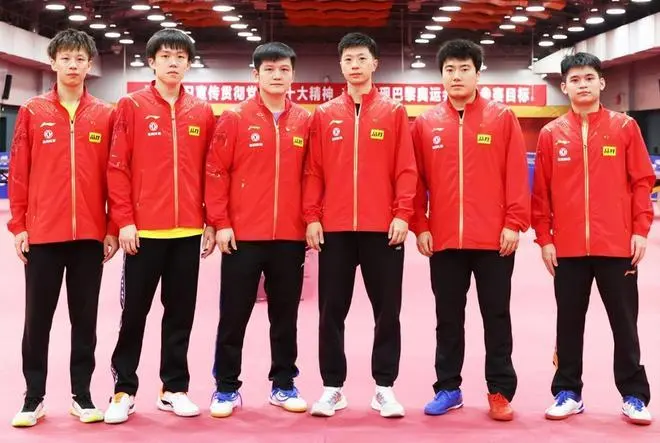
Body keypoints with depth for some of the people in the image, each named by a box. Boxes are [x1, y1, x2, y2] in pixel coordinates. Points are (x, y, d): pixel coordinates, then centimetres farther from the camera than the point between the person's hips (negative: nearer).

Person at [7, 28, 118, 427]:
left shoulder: (106, 115, 4)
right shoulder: (32, 112, 3)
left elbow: (114, 174, 5)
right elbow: (19, 173, 2)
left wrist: (112, 228, 2)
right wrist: (18, 226, -2)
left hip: (90, 234, 1)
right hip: (42, 233, 0)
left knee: (85, 318, 9)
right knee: (38, 319, 6)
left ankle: (82, 395, 19)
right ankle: (34, 398, 17)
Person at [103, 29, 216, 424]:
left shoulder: (203, 113, 8)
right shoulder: (132, 106, -1)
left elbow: (211, 170, 10)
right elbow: (117, 167, -4)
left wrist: (212, 221, 6)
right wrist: (124, 220, -10)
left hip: (189, 231, 3)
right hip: (143, 230, -3)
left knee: (181, 313, 9)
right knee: (134, 311, 5)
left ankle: (174, 388, 20)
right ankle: (125, 390, 16)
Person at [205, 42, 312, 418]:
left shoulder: (305, 121, 6)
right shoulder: (235, 119, -2)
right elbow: (216, 172, -3)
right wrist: (220, 222, -8)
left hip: (291, 236, 2)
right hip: (243, 235, -2)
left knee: (286, 315, 11)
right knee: (234, 315, 5)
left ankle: (284, 385, 23)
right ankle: (227, 389, 16)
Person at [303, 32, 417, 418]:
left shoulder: (394, 112, 5)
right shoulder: (325, 115, 9)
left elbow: (406, 168, 0)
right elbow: (313, 171, 6)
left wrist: (402, 214, -9)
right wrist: (311, 217, -3)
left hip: (383, 228, -1)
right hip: (333, 228, 1)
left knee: (387, 310, 5)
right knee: (332, 311, 6)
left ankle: (385, 387, 15)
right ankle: (333, 387, 16)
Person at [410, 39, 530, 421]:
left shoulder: (502, 118, 2)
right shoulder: (425, 124, 6)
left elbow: (516, 175, -2)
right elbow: (417, 180, 6)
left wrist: (514, 223, -8)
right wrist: (420, 226, 0)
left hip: (494, 238, -2)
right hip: (443, 239, 2)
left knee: (497, 316, 6)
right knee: (448, 317, 10)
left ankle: (501, 391, 14)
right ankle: (448, 388, 20)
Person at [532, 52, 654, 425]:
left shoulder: (625, 127, 2)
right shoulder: (550, 134, 4)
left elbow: (642, 181, 2)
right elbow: (541, 191, 4)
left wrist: (641, 230, -4)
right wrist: (544, 238, 0)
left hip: (618, 245, -1)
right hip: (567, 248, 1)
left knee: (624, 323, 7)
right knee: (569, 323, 10)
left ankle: (634, 396, 17)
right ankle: (568, 392, 21)